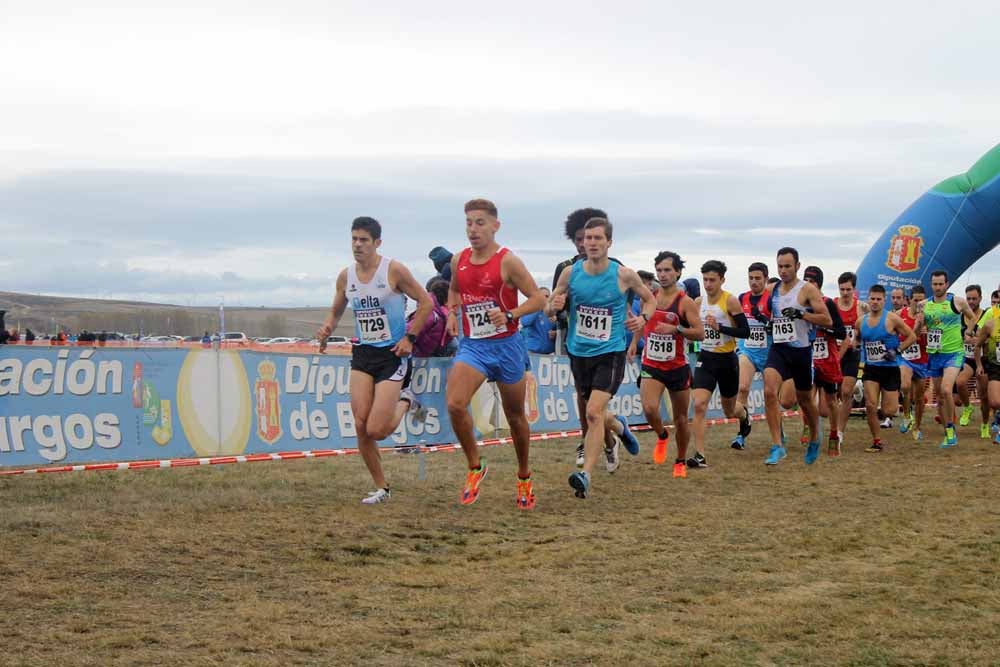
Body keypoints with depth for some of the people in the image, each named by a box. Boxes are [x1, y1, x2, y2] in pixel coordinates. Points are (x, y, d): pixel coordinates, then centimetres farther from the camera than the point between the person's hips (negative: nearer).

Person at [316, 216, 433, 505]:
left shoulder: (394, 270, -9)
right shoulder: (345, 276, 5)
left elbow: (425, 302, -4)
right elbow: (336, 311, 19)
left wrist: (410, 337, -9)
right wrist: (328, 327, -3)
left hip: (393, 353, -5)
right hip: (363, 353, 5)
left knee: (376, 430, -13)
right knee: (361, 426, -5)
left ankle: (405, 401, 19)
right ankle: (381, 487, 11)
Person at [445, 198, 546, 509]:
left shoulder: (508, 262, -11)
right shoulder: (459, 261, 4)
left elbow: (538, 298, -10)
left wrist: (509, 315, -25)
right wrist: (452, 312, 4)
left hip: (506, 346, -3)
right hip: (472, 345, 3)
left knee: (515, 416, 12)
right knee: (454, 404, -22)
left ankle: (524, 478, 32)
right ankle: (475, 467, -3)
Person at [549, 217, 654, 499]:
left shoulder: (624, 275, -8)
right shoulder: (571, 273, -3)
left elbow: (650, 299, 9)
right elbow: (549, 307, 8)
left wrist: (643, 318, -11)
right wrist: (554, 306, -17)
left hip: (610, 352, -4)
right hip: (579, 352, 4)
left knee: (594, 412, -19)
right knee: (595, 413, 18)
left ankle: (585, 475, -20)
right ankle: (619, 428, 52)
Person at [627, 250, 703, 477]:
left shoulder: (685, 302, -9)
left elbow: (700, 333, -14)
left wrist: (675, 329, -26)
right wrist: (634, 342, 16)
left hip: (678, 367, -2)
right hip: (651, 365, 2)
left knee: (681, 419, 8)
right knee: (649, 408, -22)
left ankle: (681, 461, 29)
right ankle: (662, 437, 10)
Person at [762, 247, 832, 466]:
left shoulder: (807, 290, -7)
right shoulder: (773, 291, 9)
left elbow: (827, 320, -12)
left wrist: (801, 314, -23)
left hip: (801, 350, -3)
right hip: (778, 349, 3)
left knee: (804, 399, 11)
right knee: (769, 391, -20)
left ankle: (814, 438, 40)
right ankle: (777, 446, -19)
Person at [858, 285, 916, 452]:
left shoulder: (892, 319, -9)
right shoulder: (861, 321, 4)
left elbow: (912, 337, -5)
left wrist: (897, 350, -14)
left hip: (890, 368, -3)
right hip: (871, 368, 3)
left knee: (889, 410, -3)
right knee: (870, 405, -13)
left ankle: (896, 396, 35)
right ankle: (877, 442, 1)